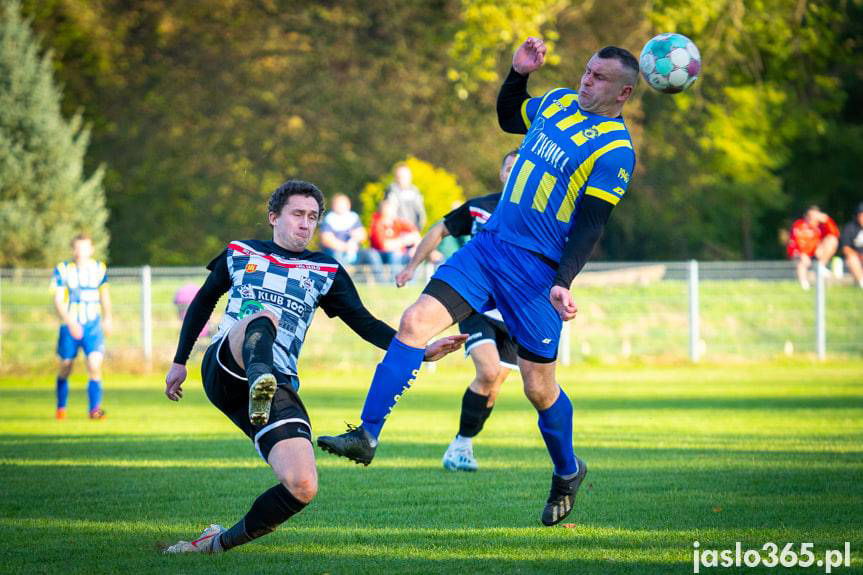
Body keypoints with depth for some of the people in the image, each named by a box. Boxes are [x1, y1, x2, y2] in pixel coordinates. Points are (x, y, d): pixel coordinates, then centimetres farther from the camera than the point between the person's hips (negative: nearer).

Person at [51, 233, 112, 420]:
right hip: (70, 326, -1)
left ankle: (94, 409, -16)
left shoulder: (100, 268, 2)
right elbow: (58, 301, -12)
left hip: (93, 327, 1)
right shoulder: (63, 270, -7)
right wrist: (70, 323, -24)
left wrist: (107, 318, 21)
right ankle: (61, 408, 29)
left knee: (95, 366, -17)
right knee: (65, 367, 9)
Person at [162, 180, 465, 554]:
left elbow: (366, 324, 13)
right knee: (262, 319, -36)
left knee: (303, 488, -19)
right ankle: (259, 386, -69)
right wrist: (179, 362, 27)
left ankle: (222, 542, -1)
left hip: (279, 385, 2)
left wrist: (421, 352, 1)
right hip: (224, 365, -2)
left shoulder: (326, 272, 18)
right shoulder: (239, 254, 18)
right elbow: (202, 303, 29)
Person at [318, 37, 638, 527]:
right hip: (489, 244, 6)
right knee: (416, 322, -10)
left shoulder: (615, 151, -12)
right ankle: (367, 436, -8)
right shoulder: (559, 102, 9)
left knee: (539, 387, 2)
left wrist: (563, 283, -26)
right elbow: (508, 118, 30)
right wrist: (519, 73, 12)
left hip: (537, 270, -6)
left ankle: (568, 472, 29)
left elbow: (591, 226, -16)